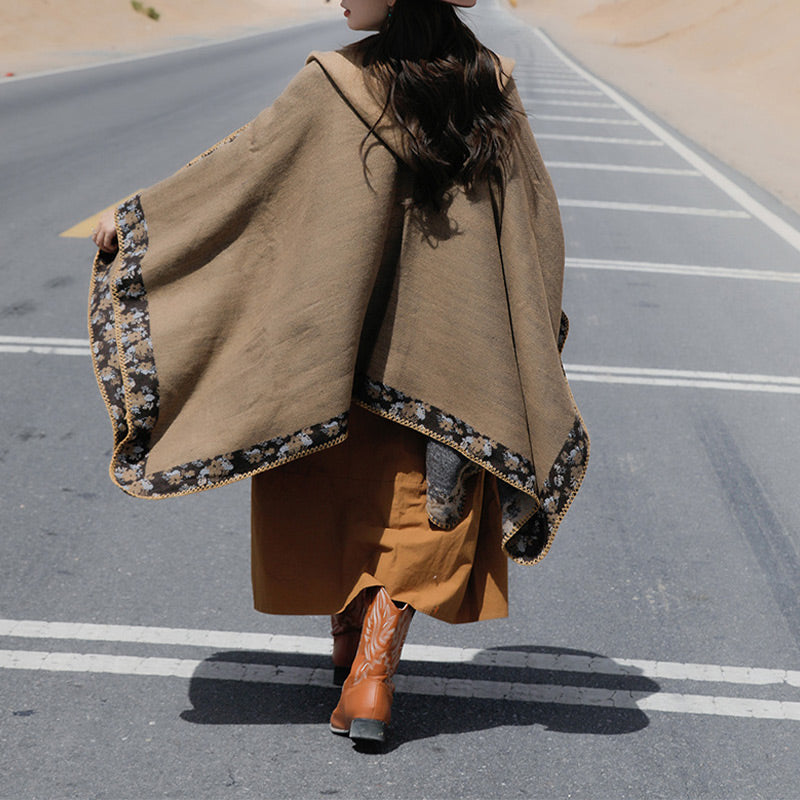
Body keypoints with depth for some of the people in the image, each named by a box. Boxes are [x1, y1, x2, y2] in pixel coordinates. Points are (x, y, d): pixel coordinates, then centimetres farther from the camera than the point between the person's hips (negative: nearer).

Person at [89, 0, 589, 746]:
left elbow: (243, 159, -8)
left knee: (337, 487, 17)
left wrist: (136, 213, 3)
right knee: (414, 504, 7)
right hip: (453, 340, 2)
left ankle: (349, 643, 31)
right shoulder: (490, 85, -1)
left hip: (345, 332, -2)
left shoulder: (339, 84, -13)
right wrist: (540, 324, 18)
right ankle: (372, 667, -2)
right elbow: (537, 217, 5)